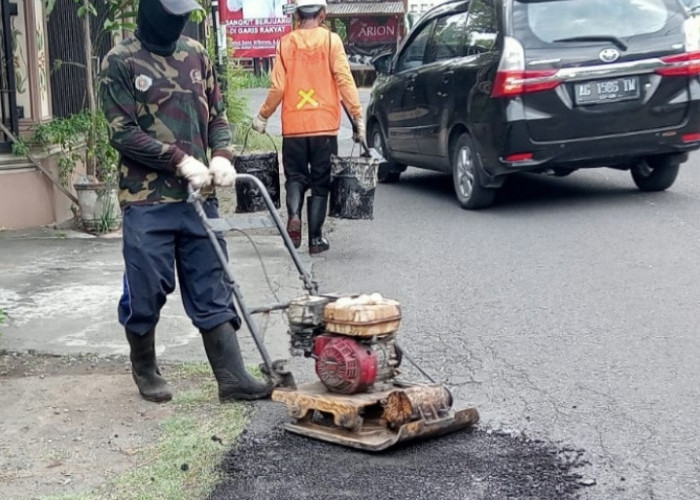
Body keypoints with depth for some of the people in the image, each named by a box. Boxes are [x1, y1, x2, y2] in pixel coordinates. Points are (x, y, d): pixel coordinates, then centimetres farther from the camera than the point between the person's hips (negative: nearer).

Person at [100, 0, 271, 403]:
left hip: (199, 196, 4)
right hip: (147, 201, -4)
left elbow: (217, 113, 14)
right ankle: (146, 370, 26)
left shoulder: (196, 54, 10)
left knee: (213, 291, 5)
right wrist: (181, 160, -17)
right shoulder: (121, 62, -5)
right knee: (146, 293, 5)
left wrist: (223, 156, -6)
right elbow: (123, 132, -11)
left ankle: (233, 377, 6)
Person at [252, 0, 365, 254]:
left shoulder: (286, 43, 3)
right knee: (320, 182, 9)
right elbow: (344, 79, -8)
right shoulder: (331, 40, -1)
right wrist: (358, 116, -5)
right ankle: (315, 238, 9)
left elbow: (278, 87, 0)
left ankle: (293, 215, -14)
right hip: (324, 124, -1)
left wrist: (262, 117, 13)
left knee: (296, 176, 12)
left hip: (293, 125, 1)